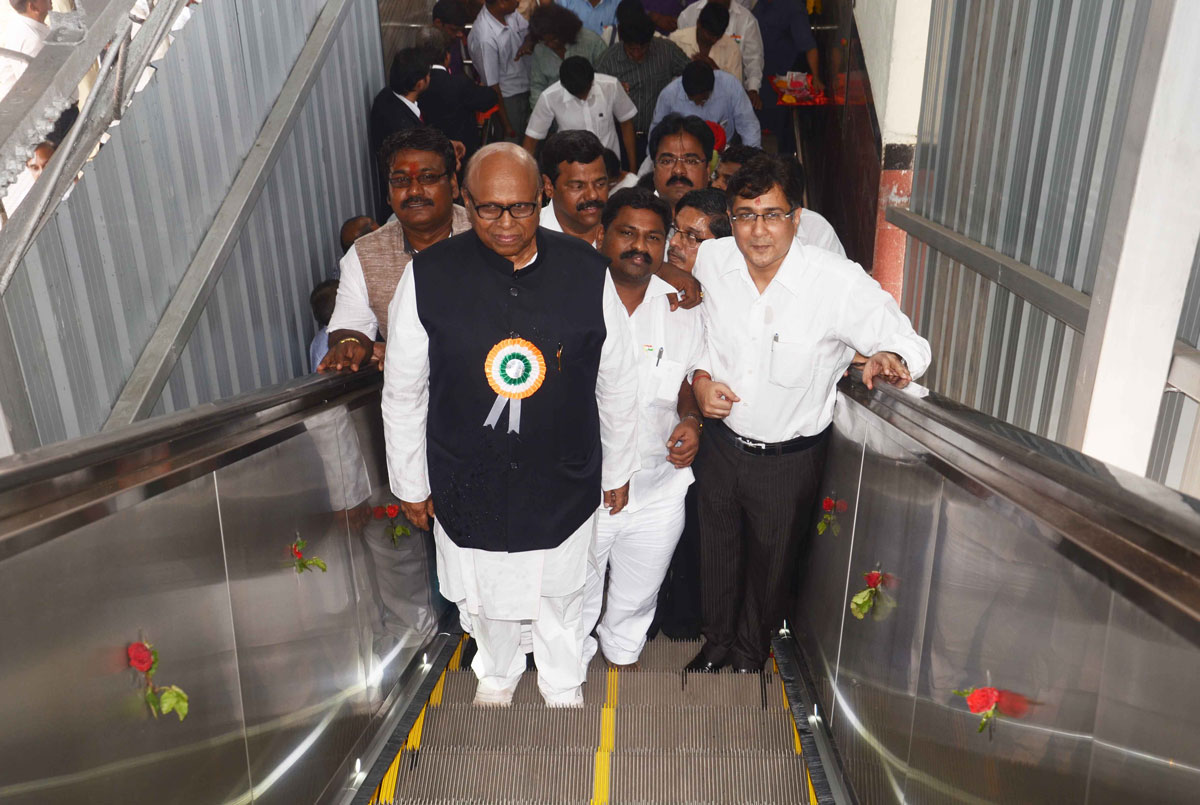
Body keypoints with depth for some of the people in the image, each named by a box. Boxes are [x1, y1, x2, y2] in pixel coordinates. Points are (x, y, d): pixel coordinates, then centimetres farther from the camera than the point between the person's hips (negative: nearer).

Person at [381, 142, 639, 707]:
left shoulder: (586, 272, -13)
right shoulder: (428, 277, -15)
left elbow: (618, 383, -1)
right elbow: (403, 393, -4)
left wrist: (618, 471, 6)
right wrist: (410, 485, 3)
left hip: (562, 484, 0)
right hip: (466, 485, 0)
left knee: (559, 596, 22)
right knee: (482, 595, 24)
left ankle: (564, 685, 54)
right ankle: (496, 674, 58)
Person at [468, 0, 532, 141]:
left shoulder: (511, 13, -12)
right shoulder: (485, 38, -33)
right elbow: (492, 85, -24)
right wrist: (506, 125, -16)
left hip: (525, 89, 7)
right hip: (508, 98, -7)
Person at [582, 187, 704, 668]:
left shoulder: (682, 311, -2)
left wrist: (691, 421, -9)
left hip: (658, 495, 3)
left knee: (637, 597, 24)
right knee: (574, 598, 17)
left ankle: (623, 657, 54)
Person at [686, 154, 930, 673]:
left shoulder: (841, 284, -24)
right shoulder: (709, 261, -12)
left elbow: (910, 342, -13)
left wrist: (890, 359, -37)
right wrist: (698, 378, -11)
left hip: (790, 459, -2)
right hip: (722, 442, 3)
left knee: (771, 563, 20)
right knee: (717, 551, 23)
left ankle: (751, 651, 51)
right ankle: (716, 640, 53)